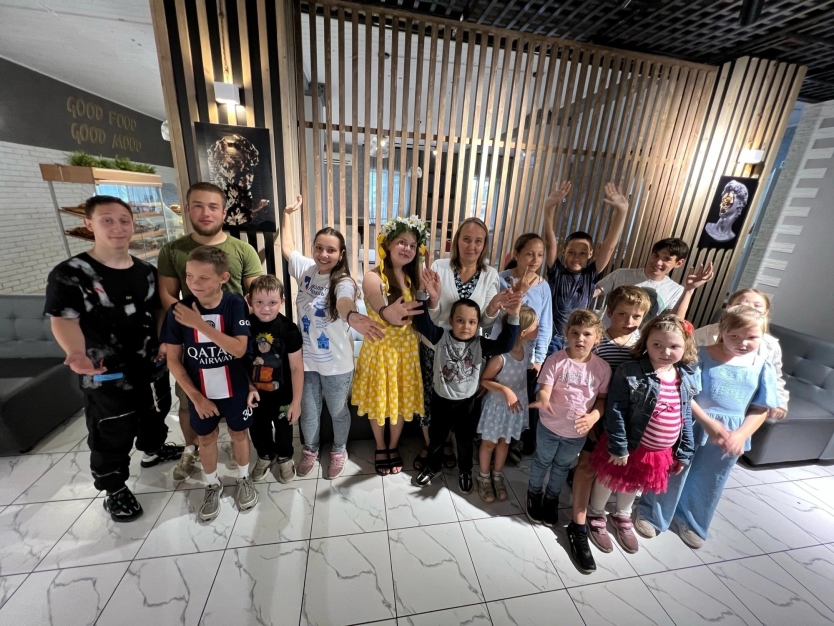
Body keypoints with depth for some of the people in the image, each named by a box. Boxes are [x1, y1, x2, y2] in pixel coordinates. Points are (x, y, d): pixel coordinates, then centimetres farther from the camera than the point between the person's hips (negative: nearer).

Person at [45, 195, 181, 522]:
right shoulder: (69, 274, -16)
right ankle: (115, 489, 31)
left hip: (153, 364, 5)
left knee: (156, 413, 25)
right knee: (112, 437, 9)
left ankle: (153, 450, 53)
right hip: (107, 376, -5)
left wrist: (165, 339, -4)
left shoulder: (146, 270, 1)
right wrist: (77, 353, -37)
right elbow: (64, 319, -19)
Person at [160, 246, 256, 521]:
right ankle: (212, 485, 44)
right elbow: (173, 359, -6)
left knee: (239, 434, 17)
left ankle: (244, 478, 42)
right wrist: (195, 396, -9)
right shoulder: (178, 311, -13)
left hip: (235, 389, -1)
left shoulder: (235, 305, -17)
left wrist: (200, 324, -30)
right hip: (200, 392, 2)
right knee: (206, 438, 20)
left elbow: (239, 349, -25)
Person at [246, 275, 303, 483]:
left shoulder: (288, 329, -21)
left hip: (282, 394, -2)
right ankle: (265, 455, 52)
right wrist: (248, 387, -9)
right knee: (257, 429, 23)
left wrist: (296, 401, -13)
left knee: (284, 429, 19)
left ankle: (285, 458, 48)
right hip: (255, 394, 3)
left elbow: (297, 367, -16)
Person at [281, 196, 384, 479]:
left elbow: (343, 302, -44)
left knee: (338, 412, 19)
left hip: (336, 364, -4)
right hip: (306, 360, 4)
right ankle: (310, 449, 50)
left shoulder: (344, 282, -21)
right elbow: (287, 248, 13)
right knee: (308, 413, 22)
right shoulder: (306, 269, -5)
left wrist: (352, 317, -67)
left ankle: (339, 451, 47)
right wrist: (288, 213, 13)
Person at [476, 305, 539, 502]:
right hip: (497, 404, -5)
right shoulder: (500, 356, -32)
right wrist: (505, 390, -31)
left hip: (517, 403, 5)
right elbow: (484, 380, -20)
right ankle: (484, 478, 41)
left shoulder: (528, 346, -13)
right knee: (489, 443, 16)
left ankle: (497, 476, 45)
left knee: (504, 441, 23)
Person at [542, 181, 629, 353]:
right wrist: (549, 207, -34)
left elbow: (609, 245, -13)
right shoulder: (556, 272, -9)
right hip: (551, 337, -2)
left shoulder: (591, 275, -4)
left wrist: (621, 211, -25)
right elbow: (550, 242, -21)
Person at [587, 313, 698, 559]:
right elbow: (615, 412, -22)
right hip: (629, 446, -5)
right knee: (609, 481, 18)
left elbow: (686, 417, 3)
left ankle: (622, 517, 54)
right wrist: (618, 447, -19)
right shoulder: (629, 373, -24)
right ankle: (596, 516, 45)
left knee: (633, 485, 28)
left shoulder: (688, 377, -6)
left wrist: (684, 452, 7)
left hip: (661, 451, 5)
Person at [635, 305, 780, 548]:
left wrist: (741, 434, -12)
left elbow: (760, 409, 2)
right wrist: (708, 422, -22)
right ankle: (651, 515, 35)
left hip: (729, 435, 4)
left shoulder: (763, 368, -3)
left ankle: (690, 522, 47)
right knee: (672, 474, 12)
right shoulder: (701, 356, -15)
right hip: (690, 427, -4)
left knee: (708, 483, 22)